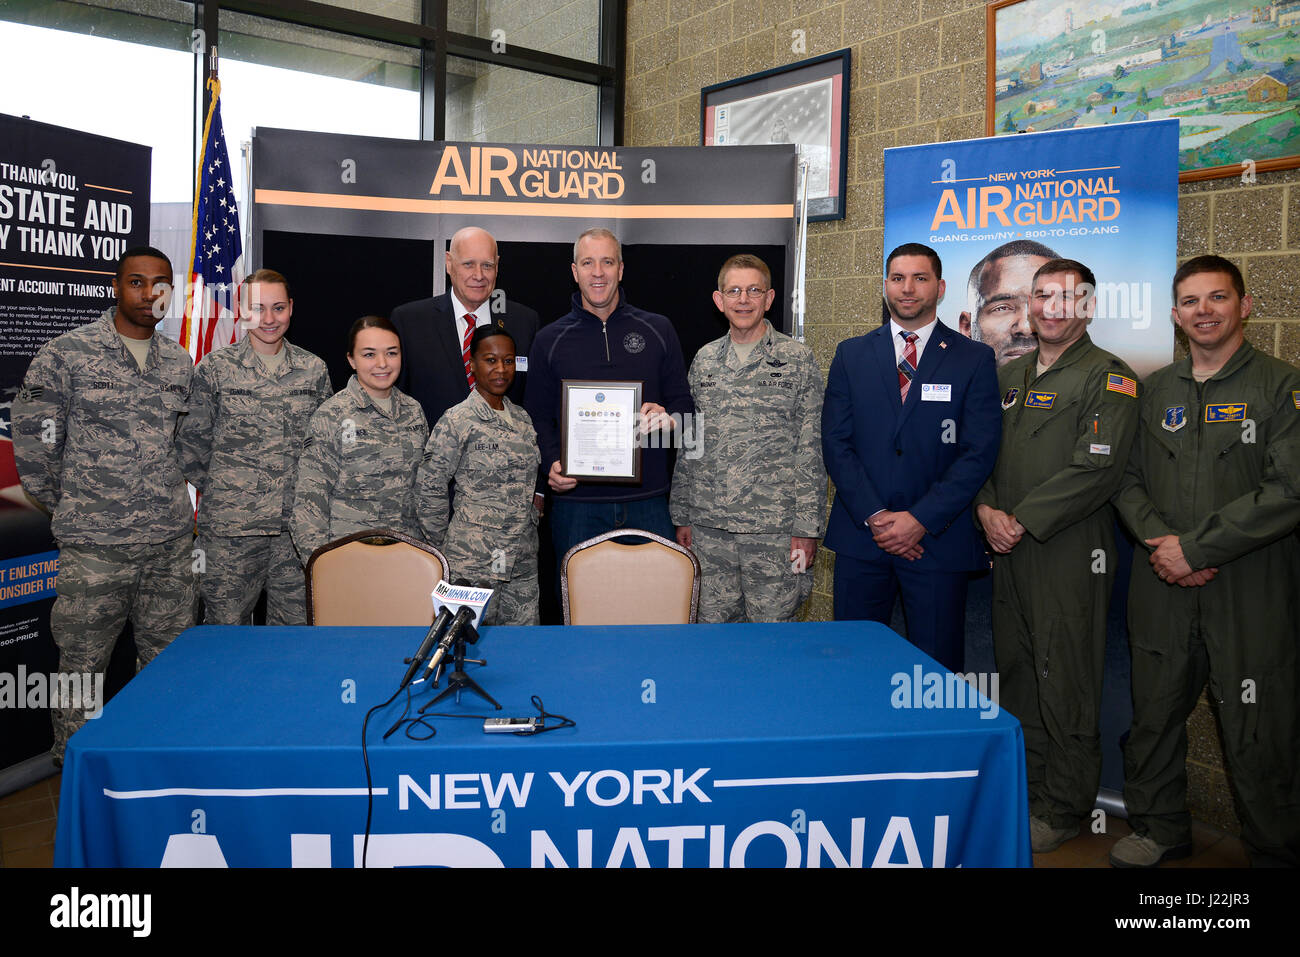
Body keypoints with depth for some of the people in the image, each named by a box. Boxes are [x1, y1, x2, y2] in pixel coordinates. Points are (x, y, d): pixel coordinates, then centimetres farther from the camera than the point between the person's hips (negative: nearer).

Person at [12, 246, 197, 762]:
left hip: (171, 544, 4)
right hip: (94, 547, -4)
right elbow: (32, 446, -1)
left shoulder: (179, 362, 10)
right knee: (82, 666, 4)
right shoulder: (65, 354, -4)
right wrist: (72, 508, 5)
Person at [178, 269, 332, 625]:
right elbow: (193, 439, 6)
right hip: (229, 526, -2)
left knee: (295, 624, 9)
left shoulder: (313, 369, 8)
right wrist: (216, 491, 4)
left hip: (297, 524, 2)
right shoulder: (215, 368, 1)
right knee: (226, 625, 5)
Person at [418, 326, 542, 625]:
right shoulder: (457, 421, -8)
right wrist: (445, 547, 0)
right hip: (474, 560, -6)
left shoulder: (522, 419, 11)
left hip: (523, 557, 6)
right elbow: (429, 489, -5)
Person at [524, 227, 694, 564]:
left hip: (647, 501, 1)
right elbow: (538, 418, 8)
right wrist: (552, 463, -10)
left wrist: (669, 419, -12)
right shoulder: (549, 340, 7)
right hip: (576, 502, 0)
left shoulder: (657, 330, 8)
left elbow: (683, 403, 11)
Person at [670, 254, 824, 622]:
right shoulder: (704, 360, 11)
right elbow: (687, 446, 14)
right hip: (708, 527, 4)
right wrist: (682, 515, 10)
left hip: (774, 529, -3)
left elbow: (811, 450, -3)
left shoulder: (798, 359, 0)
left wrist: (807, 527, -8)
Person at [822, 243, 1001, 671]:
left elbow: (979, 453, -4)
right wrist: (874, 517, -8)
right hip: (861, 535, 2)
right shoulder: (851, 354, 8)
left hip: (938, 539, -1)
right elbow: (836, 443, 2)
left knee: (938, 665, 4)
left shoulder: (974, 359, 3)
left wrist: (921, 520, -12)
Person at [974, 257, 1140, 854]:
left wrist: (1022, 520, -16)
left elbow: (1097, 470, -16)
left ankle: (1064, 809, 15)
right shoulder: (1010, 375, 16)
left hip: (1069, 554, -6)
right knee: (1016, 674, 14)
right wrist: (988, 509, -3)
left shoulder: (1108, 378, -6)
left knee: (1066, 686, 1)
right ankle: (1022, 787, 29)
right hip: (1008, 552, 7)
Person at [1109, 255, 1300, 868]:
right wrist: (1160, 541, -8)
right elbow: (1128, 480, 11)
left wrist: (1195, 547, -15)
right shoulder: (1155, 391, 12)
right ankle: (1159, 830, 33)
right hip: (1162, 590, 4)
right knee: (1154, 715, 14)